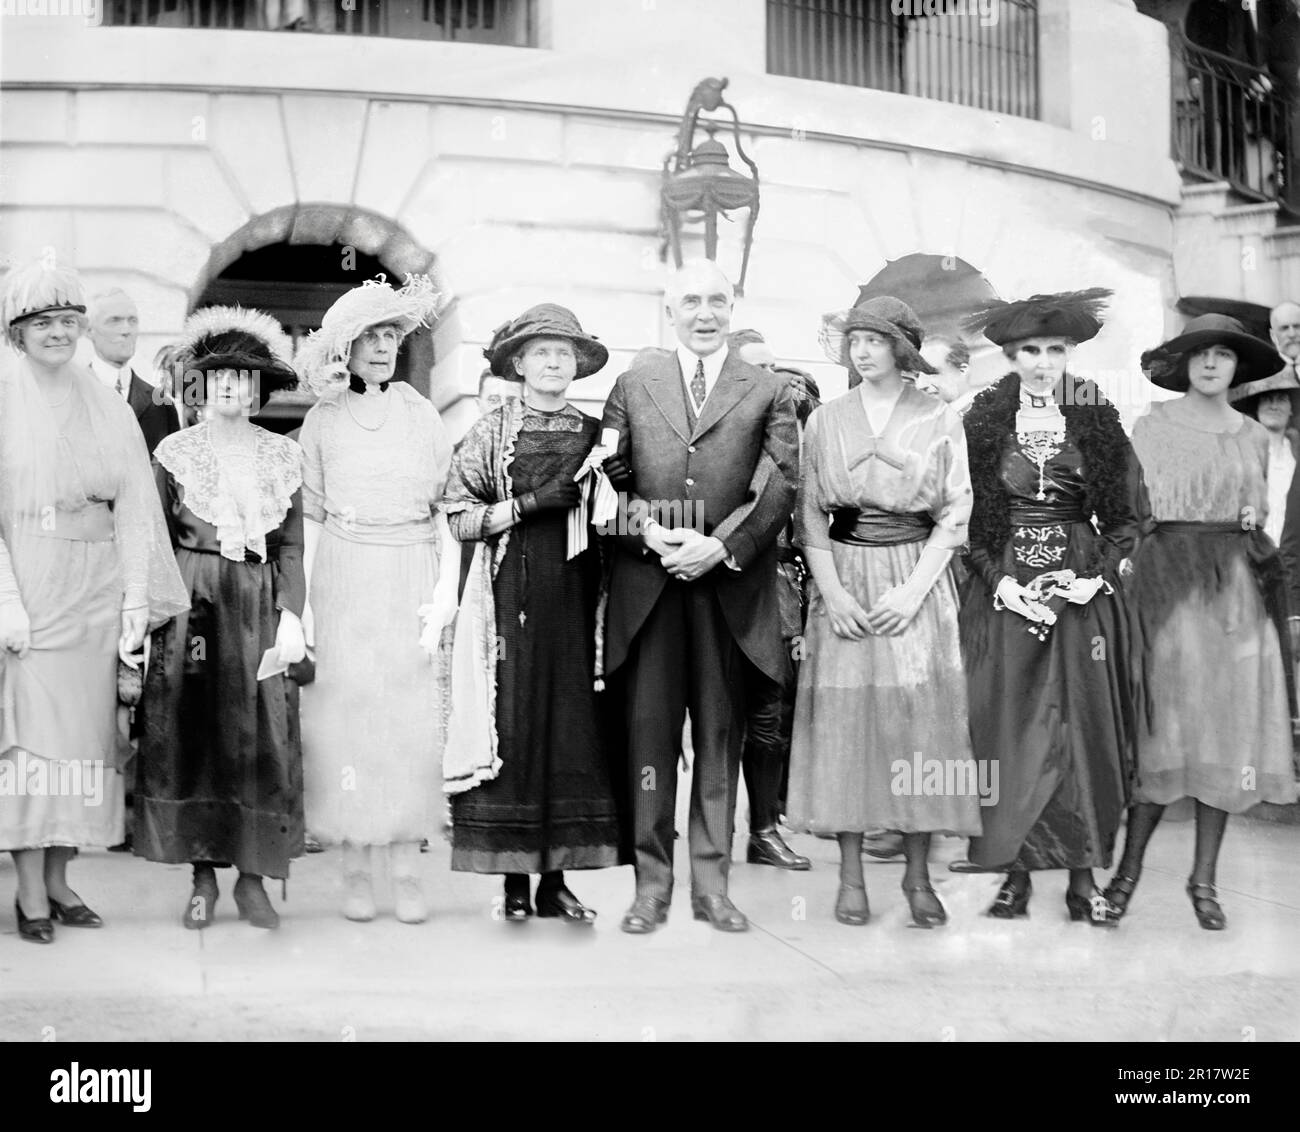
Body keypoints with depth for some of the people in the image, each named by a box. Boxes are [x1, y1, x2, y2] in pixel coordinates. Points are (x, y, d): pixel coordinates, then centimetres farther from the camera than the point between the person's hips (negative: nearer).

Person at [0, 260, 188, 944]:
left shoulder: (107, 407, 9)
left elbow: (132, 509, 6)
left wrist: (135, 600, -2)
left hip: (95, 590, 4)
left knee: (85, 730, 6)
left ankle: (58, 879, 15)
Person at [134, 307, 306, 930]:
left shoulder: (283, 456, 8)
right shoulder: (174, 451, 5)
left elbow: (292, 545, 6)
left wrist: (291, 615, -5)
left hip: (259, 605, 1)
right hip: (192, 604, -1)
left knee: (261, 737, -2)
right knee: (193, 734, -1)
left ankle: (253, 876, 6)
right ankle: (203, 876, 8)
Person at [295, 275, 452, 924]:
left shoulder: (421, 414, 5)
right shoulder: (322, 421, 5)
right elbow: (309, 516, 6)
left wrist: (445, 595, -4)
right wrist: (302, 599, -1)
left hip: (411, 579, 0)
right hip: (343, 579, 0)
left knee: (411, 719, -2)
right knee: (346, 717, -1)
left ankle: (405, 868, 4)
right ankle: (355, 867, 7)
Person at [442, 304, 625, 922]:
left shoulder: (594, 434, 13)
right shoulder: (490, 433, 5)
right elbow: (460, 518, -2)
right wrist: (530, 504, -13)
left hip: (575, 593, 3)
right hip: (512, 593, -3)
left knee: (573, 724, 0)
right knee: (513, 722, -4)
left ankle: (556, 876, 8)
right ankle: (513, 877, 4)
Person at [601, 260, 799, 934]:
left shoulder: (768, 392, 10)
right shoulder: (633, 384, 14)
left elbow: (783, 486, 0)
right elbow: (609, 477, 8)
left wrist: (722, 547, -12)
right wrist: (645, 529, -10)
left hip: (730, 583, 0)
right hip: (647, 581, 1)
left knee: (720, 733, 4)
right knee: (649, 728, 0)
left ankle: (711, 884, 12)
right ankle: (652, 883, 8)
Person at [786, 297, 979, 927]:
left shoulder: (940, 422, 4)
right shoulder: (825, 422, 8)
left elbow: (954, 515, 1)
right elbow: (810, 514, 6)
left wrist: (914, 589, -10)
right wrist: (832, 591, -7)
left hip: (918, 580, -1)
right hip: (844, 579, 1)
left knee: (922, 720, -3)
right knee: (844, 718, -3)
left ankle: (918, 874, 6)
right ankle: (850, 876, 4)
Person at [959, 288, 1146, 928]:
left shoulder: (1098, 424, 5)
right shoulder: (981, 426, 2)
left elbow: (1130, 515, 7)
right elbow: (964, 520, 1)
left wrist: (1097, 576, -6)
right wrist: (1000, 581, -10)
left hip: (1083, 592, 1)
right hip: (1003, 594, 0)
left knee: (1085, 727, 1)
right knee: (1008, 728, 0)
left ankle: (1083, 878, 7)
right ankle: (1015, 870, 7)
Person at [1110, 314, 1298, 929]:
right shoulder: (1152, 426, 4)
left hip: (1239, 586, 4)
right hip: (1169, 579, -4)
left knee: (1230, 725, 2)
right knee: (1167, 725, -6)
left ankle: (1204, 878, 9)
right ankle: (1130, 866, 6)